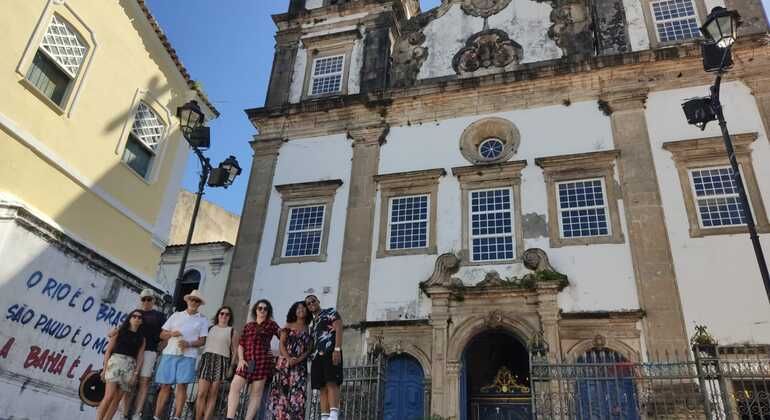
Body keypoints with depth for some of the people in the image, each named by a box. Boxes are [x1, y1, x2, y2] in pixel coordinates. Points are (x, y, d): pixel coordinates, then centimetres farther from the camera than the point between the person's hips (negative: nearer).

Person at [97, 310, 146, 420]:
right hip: (115, 362, -3)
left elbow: (140, 357, 8)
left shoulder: (141, 338, 14)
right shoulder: (119, 331, 8)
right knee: (109, 396, -15)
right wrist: (105, 368, -4)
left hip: (130, 367, 3)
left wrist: (135, 374, -3)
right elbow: (108, 350, 4)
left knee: (117, 399, 1)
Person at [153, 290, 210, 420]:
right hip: (170, 354, 1)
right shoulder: (176, 315, 15)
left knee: (182, 385, -10)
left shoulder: (202, 320, 11)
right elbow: (162, 334, 14)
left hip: (188, 356, -1)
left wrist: (188, 344, -12)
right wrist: (171, 333, -8)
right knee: (165, 386, 0)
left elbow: (202, 341, 5)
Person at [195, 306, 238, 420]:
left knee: (212, 395, -4)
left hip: (222, 361, -1)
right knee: (201, 393, -7)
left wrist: (231, 366, 0)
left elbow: (234, 350, 8)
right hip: (207, 358, 1)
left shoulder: (232, 331, 11)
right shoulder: (210, 328, 17)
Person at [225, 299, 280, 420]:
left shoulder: (271, 324, 10)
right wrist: (241, 359, -1)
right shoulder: (248, 326, 18)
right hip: (247, 360, 3)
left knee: (256, 392, -3)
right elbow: (241, 344, 13)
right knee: (234, 386, -12)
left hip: (262, 360, -3)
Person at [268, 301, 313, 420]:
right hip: (284, 363, 0)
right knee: (282, 391, -8)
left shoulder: (309, 329, 11)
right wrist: (288, 359, -14)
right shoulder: (288, 326, 11)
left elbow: (308, 349, 4)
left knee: (297, 394, -10)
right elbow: (281, 345, 2)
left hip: (300, 366, 0)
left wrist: (298, 360, -14)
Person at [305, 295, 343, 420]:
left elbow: (339, 330, -4)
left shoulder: (330, 312, 10)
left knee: (331, 383, -19)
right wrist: (311, 356, 10)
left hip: (330, 351, -7)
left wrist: (337, 349, -17)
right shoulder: (312, 323, 29)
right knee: (323, 387, -1)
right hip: (317, 355, 7)